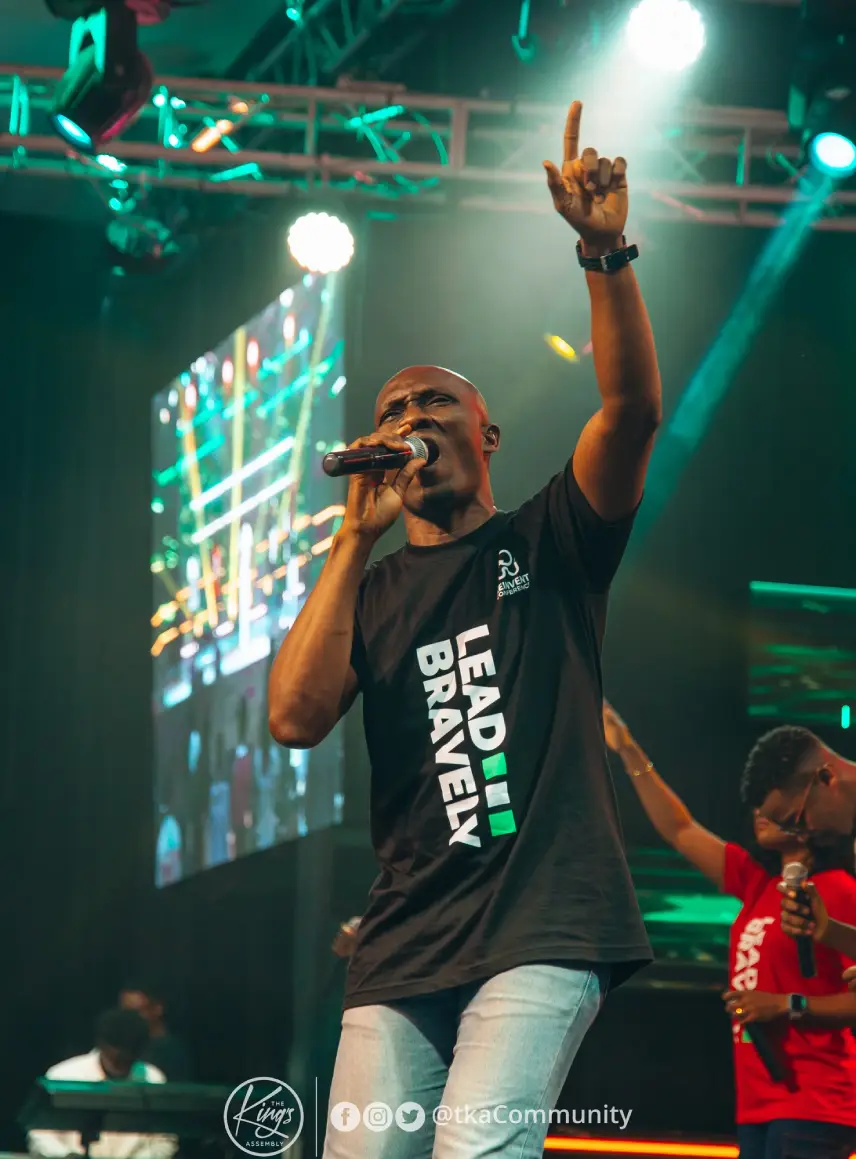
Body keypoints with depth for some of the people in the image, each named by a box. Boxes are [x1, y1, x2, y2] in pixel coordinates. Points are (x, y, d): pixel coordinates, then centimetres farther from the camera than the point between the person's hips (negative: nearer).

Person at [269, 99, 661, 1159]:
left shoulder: (548, 545, 13)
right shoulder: (371, 594, 20)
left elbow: (633, 409, -5)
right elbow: (294, 718, 1)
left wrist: (604, 253, -19)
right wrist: (356, 539, 1)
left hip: (546, 928, -3)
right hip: (406, 943, 3)